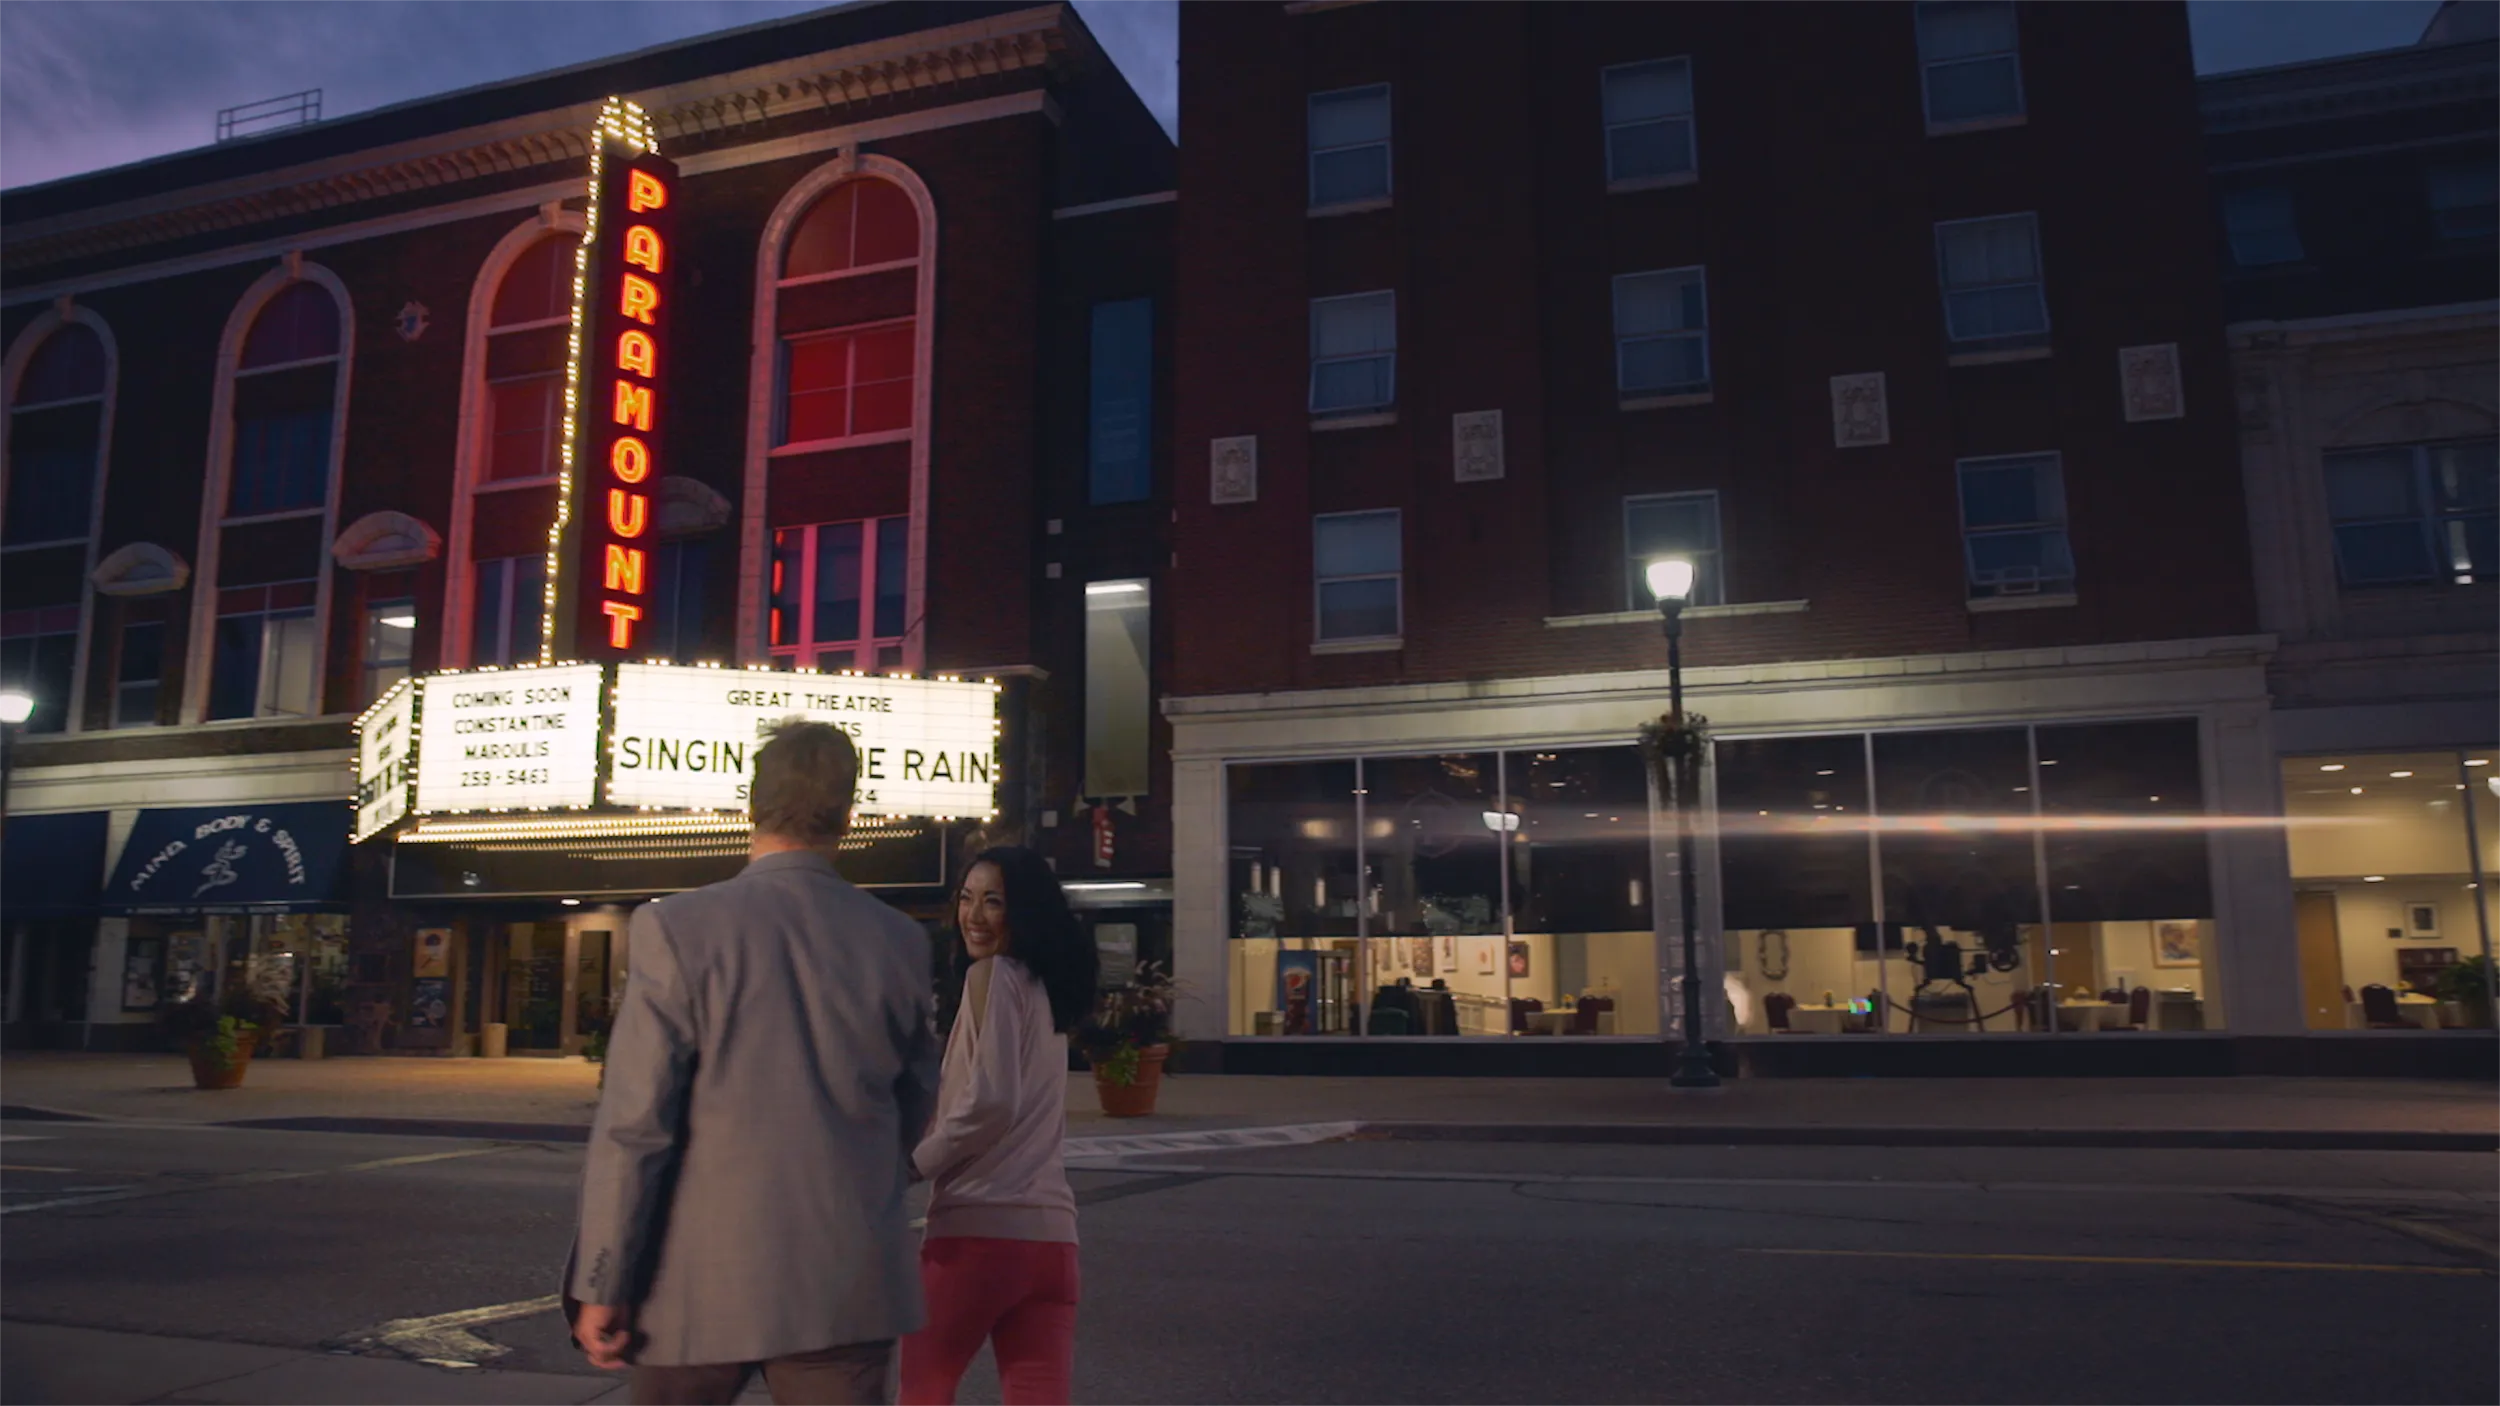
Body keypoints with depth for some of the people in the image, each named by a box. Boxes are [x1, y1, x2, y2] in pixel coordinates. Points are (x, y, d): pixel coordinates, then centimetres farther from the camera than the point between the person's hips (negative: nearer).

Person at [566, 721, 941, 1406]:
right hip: (849, 1283, 2)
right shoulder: (899, 941, -2)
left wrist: (601, 1286, -2)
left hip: (707, 1282, -1)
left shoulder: (679, 928, -11)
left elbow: (633, 1124, -11)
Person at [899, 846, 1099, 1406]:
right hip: (1050, 1233, 7)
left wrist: (910, 1165, -5)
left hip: (980, 1224, -7)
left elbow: (990, 1101, -16)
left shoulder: (991, 975, -8)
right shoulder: (1044, 986, 17)